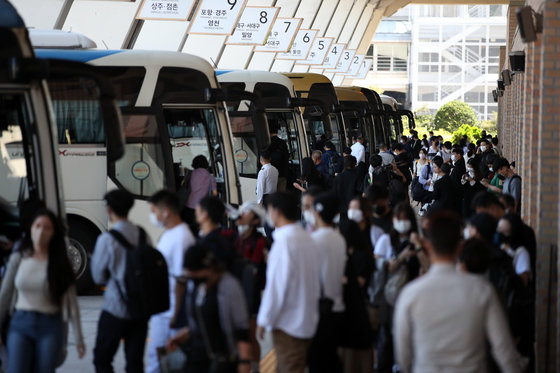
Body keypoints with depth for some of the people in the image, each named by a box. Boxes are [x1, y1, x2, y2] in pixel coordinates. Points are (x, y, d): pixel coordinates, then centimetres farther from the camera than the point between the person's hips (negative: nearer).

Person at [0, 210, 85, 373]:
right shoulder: (18, 258, 2)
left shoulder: (60, 263, 0)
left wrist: (79, 338, -2)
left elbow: (71, 302, 0)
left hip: (50, 328, 0)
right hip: (20, 324, 0)